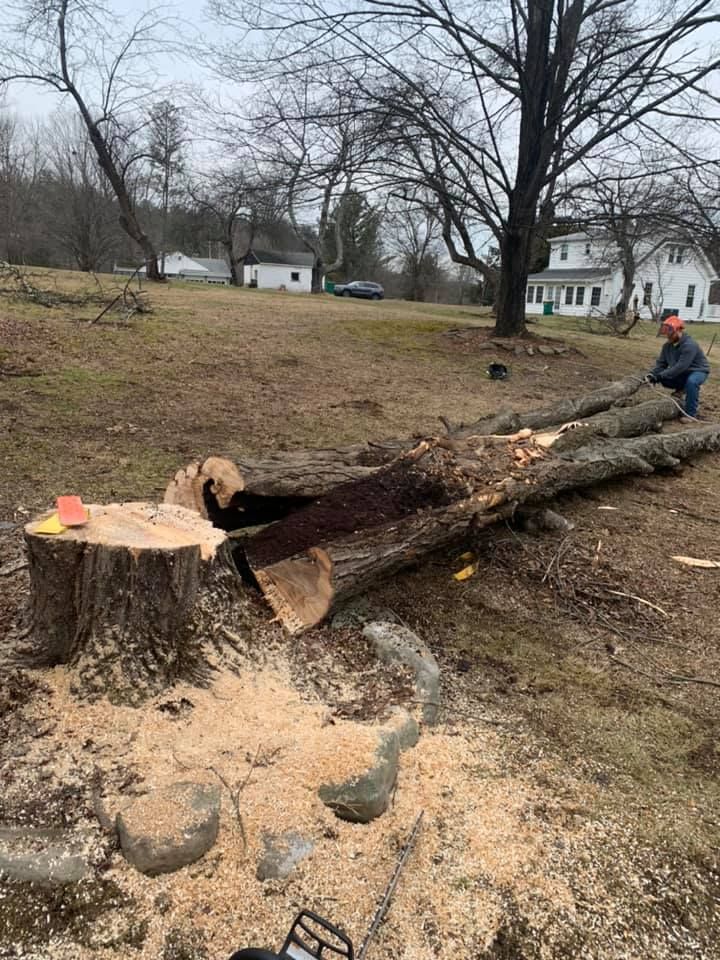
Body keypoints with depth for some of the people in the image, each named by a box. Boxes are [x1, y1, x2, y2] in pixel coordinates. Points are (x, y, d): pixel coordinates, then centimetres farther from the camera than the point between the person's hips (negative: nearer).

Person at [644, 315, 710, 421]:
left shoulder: (689, 345, -30)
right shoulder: (668, 345, -6)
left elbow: (680, 367, -37)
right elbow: (661, 363, -7)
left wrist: (661, 376, -40)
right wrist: (651, 375, -25)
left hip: (698, 371, -8)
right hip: (682, 372, 8)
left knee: (691, 382, -40)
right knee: (662, 379, -11)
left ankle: (691, 413, -26)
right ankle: (681, 389, 15)